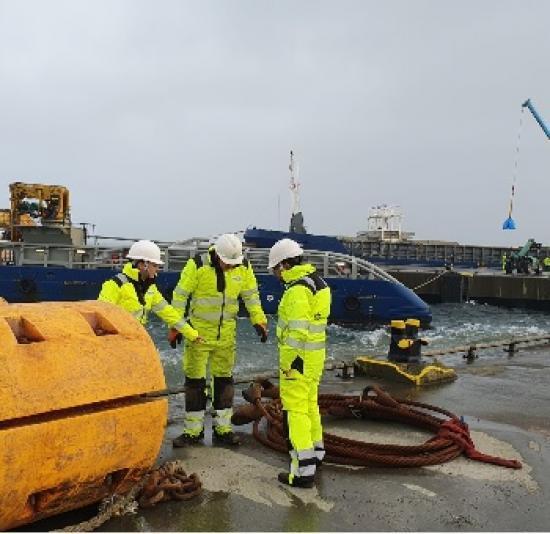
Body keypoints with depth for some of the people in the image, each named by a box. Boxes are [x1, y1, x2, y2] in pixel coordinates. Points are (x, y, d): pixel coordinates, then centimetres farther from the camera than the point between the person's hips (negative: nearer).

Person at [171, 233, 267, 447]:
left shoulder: (243, 267, -4)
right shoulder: (198, 265, -16)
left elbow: (251, 295, 9)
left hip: (226, 333, 4)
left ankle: (222, 429, 23)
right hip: (198, 331, -3)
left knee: (224, 379, 11)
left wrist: (259, 321, 2)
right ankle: (193, 431, 16)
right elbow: (180, 295, -10)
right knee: (195, 380, 3)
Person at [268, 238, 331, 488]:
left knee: (295, 410, -3)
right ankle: (315, 452, 40)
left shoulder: (297, 290, -21)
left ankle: (303, 470, 1)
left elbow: (298, 331, -25)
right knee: (310, 403, 23)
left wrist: (290, 362, -20)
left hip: (299, 357, -10)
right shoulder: (316, 282, 10)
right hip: (315, 354, 10)